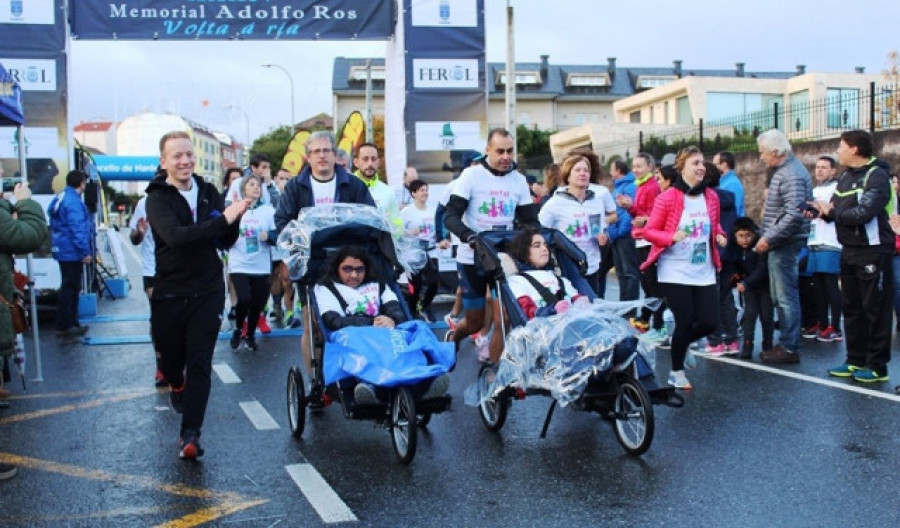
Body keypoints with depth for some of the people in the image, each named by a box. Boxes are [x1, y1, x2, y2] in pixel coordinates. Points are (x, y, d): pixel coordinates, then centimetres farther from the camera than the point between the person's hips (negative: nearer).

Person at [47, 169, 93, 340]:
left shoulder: (62, 198, 14)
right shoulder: (73, 201, -18)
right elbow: (78, 229, -23)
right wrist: (85, 252, -21)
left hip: (64, 251, 10)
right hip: (72, 252, -10)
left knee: (71, 287, 16)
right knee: (69, 288, -4)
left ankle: (71, 324, 23)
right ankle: (64, 326, 0)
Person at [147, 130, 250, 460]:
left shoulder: (209, 192, 5)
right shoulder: (158, 198, -8)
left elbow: (225, 242, 6)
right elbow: (176, 236, -27)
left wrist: (234, 220, -15)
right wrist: (223, 218, -32)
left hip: (207, 292, 2)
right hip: (170, 294, -2)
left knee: (200, 365, -5)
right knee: (171, 359, 15)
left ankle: (190, 435, -2)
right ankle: (176, 385, 50)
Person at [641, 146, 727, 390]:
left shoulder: (711, 197, 5)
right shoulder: (668, 197, -10)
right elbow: (649, 231, -7)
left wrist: (719, 235, -2)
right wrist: (672, 237, -24)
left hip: (704, 271, 5)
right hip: (675, 271, -5)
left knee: (709, 322, 0)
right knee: (685, 322, -3)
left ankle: (679, 344, 32)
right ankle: (676, 372, 19)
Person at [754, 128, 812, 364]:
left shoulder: (792, 175, -18)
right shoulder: (782, 170, 15)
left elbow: (794, 215, -26)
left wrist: (769, 239, -20)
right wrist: (768, 238, 15)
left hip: (785, 245, -11)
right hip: (779, 244, 11)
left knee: (786, 297, -5)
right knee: (780, 297, 16)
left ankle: (790, 348, 2)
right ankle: (786, 343, 24)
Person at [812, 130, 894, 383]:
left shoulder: (876, 176, -13)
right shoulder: (845, 176, 13)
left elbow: (863, 213, -24)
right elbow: (835, 209, 11)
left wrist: (831, 212, -12)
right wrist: (821, 210, -11)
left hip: (873, 252, -9)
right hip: (849, 251, 9)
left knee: (875, 310, -2)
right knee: (852, 308, 13)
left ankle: (877, 366, 5)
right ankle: (856, 360, 23)